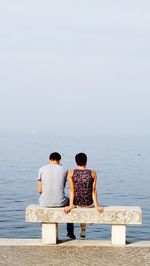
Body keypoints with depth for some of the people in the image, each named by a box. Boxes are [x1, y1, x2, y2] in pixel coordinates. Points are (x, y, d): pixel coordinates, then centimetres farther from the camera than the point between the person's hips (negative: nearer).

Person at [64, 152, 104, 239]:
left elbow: (72, 190, -11)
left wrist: (71, 205, -9)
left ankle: (83, 231, 47)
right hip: (89, 203, -1)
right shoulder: (93, 173, -10)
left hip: (76, 203, 1)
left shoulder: (71, 173, -10)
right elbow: (93, 191, -10)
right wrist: (97, 206, -7)